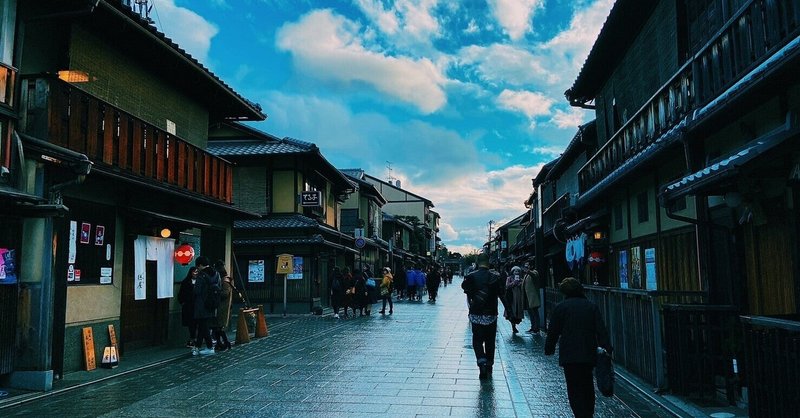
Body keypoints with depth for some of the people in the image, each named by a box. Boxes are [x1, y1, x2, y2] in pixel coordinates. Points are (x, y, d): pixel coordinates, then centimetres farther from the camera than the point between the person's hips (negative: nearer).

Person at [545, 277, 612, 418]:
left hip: (569, 355, -4)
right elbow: (601, 330, 0)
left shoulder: (560, 307, -4)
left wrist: (548, 349, 9)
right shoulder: (592, 306, 6)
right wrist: (606, 348, 0)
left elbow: (553, 332, -2)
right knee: (587, 386, 19)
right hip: (589, 354, 4)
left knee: (574, 389, 1)